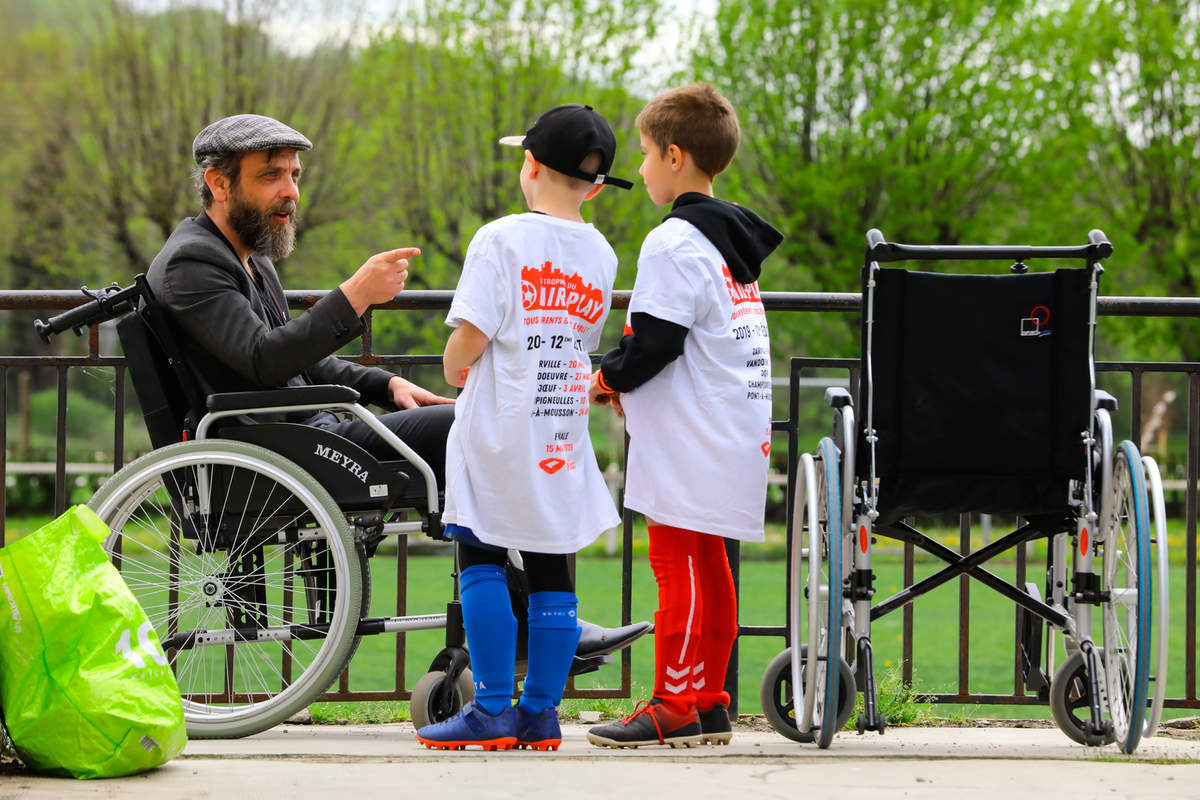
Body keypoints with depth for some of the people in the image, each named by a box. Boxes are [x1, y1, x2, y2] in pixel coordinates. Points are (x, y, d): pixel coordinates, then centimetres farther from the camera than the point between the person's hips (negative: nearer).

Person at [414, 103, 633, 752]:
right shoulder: (600, 254, 7)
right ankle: (541, 711, 10)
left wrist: (452, 369, 5)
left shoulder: (502, 238, -10)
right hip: (564, 434, 5)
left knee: (481, 559, 2)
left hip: (500, 432, -5)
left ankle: (494, 711, -1)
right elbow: (584, 342, 13)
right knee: (551, 567, 8)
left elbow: (472, 336, -15)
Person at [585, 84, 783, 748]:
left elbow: (655, 341, -19)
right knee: (708, 569, 12)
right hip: (736, 434, 9)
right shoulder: (732, 241, 16)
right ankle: (709, 702, 15)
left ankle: (675, 706, -6)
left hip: (691, 444, -9)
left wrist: (607, 379, -2)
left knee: (678, 565, -7)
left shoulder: (675, 241, -14)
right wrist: (629, 388, 16)